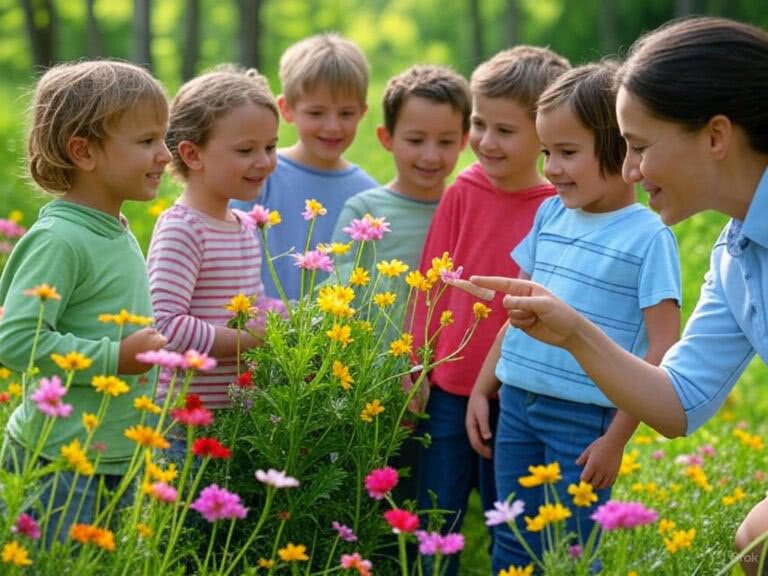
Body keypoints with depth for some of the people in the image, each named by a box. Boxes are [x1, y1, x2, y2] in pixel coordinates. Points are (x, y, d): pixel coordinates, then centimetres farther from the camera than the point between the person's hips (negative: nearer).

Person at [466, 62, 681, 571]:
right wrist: (481, 390, 13)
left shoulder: (648, 237, -11)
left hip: (583, 417, -6)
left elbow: (663, 351, -12)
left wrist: (616, 439, -14)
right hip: (516, 403, 6)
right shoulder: (550, 215, 8)